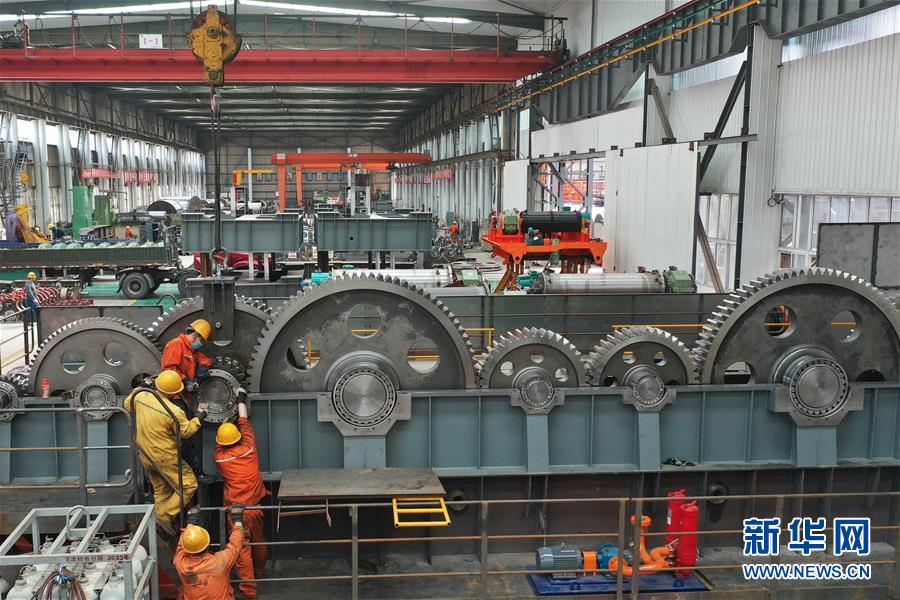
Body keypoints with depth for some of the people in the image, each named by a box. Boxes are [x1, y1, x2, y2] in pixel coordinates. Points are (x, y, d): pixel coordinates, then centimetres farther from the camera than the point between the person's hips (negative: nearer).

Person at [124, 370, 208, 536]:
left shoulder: (139, 396, -11)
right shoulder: (174, 412, -27)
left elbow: (127, 405, 13)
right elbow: (186, 431, -11)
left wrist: (140, 387, 20)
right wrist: (199, 416, 1)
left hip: (145, 456, 7)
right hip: (165, 458, -7)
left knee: (160, 489, 23)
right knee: (188, 486, 5)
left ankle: (160, 518, 31)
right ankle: (165, 516, 2)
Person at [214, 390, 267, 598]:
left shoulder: (219, 457, -9)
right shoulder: (248, 448, -7)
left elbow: (219, 445, 16)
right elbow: (244, 423, 7)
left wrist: (224, 418, 28)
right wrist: (241, 398, 21)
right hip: (256, 505, 3)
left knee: (242, 548, 3)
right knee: (259, 541, 21)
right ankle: (259, 573, 43)